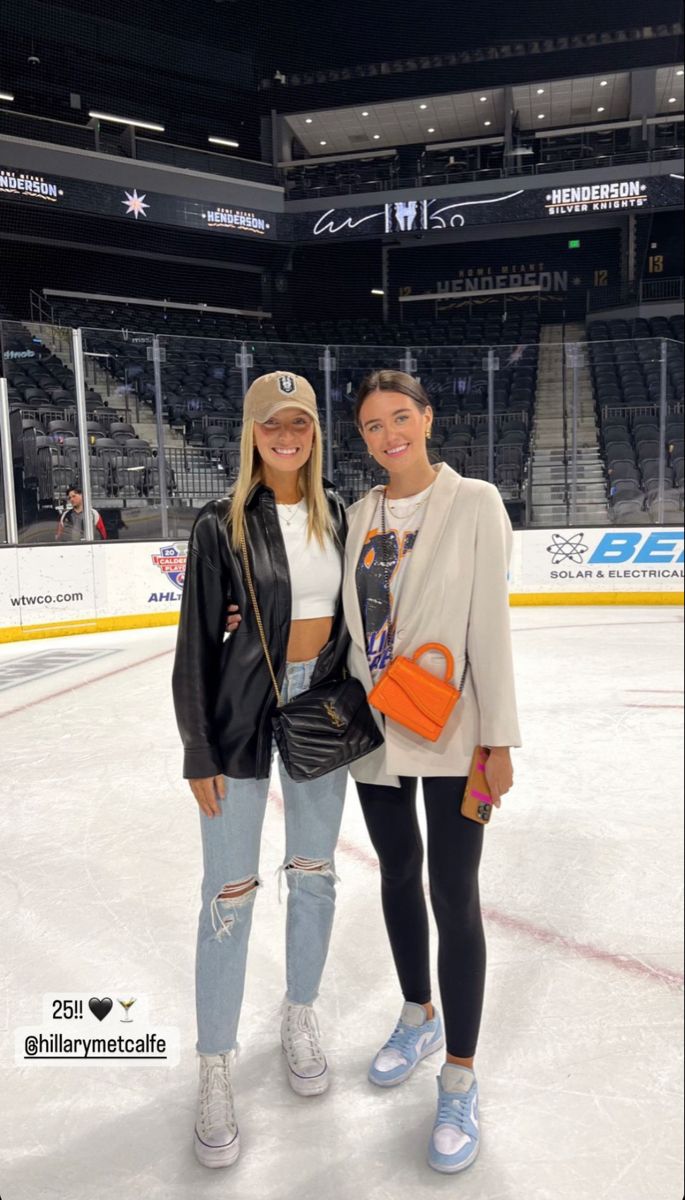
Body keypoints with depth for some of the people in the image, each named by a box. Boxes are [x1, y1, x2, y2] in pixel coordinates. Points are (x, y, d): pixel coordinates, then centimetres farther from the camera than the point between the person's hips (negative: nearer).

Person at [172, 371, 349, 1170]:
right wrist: (200, 753, -8)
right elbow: (197, 642, -8)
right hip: (244, 711, -4)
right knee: (230, 893, 4)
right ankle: (215, 1068, 23)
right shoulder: (223, 524, -9)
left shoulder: (337, 514, 2)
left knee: (314, 875, 16)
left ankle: (299, 1019, 39)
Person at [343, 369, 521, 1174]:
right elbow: (348, 618, 8)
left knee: (454, 896, 1)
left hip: (450, 733, -4)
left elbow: (489, 623, -11)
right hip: (374, 731, 5)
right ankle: (419, 1015, 42)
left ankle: (459, 1073, 22)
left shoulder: (474, 503, -8)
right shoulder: (358, 517, 5)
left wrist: (497, 737, -12)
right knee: (397, 875, 18)